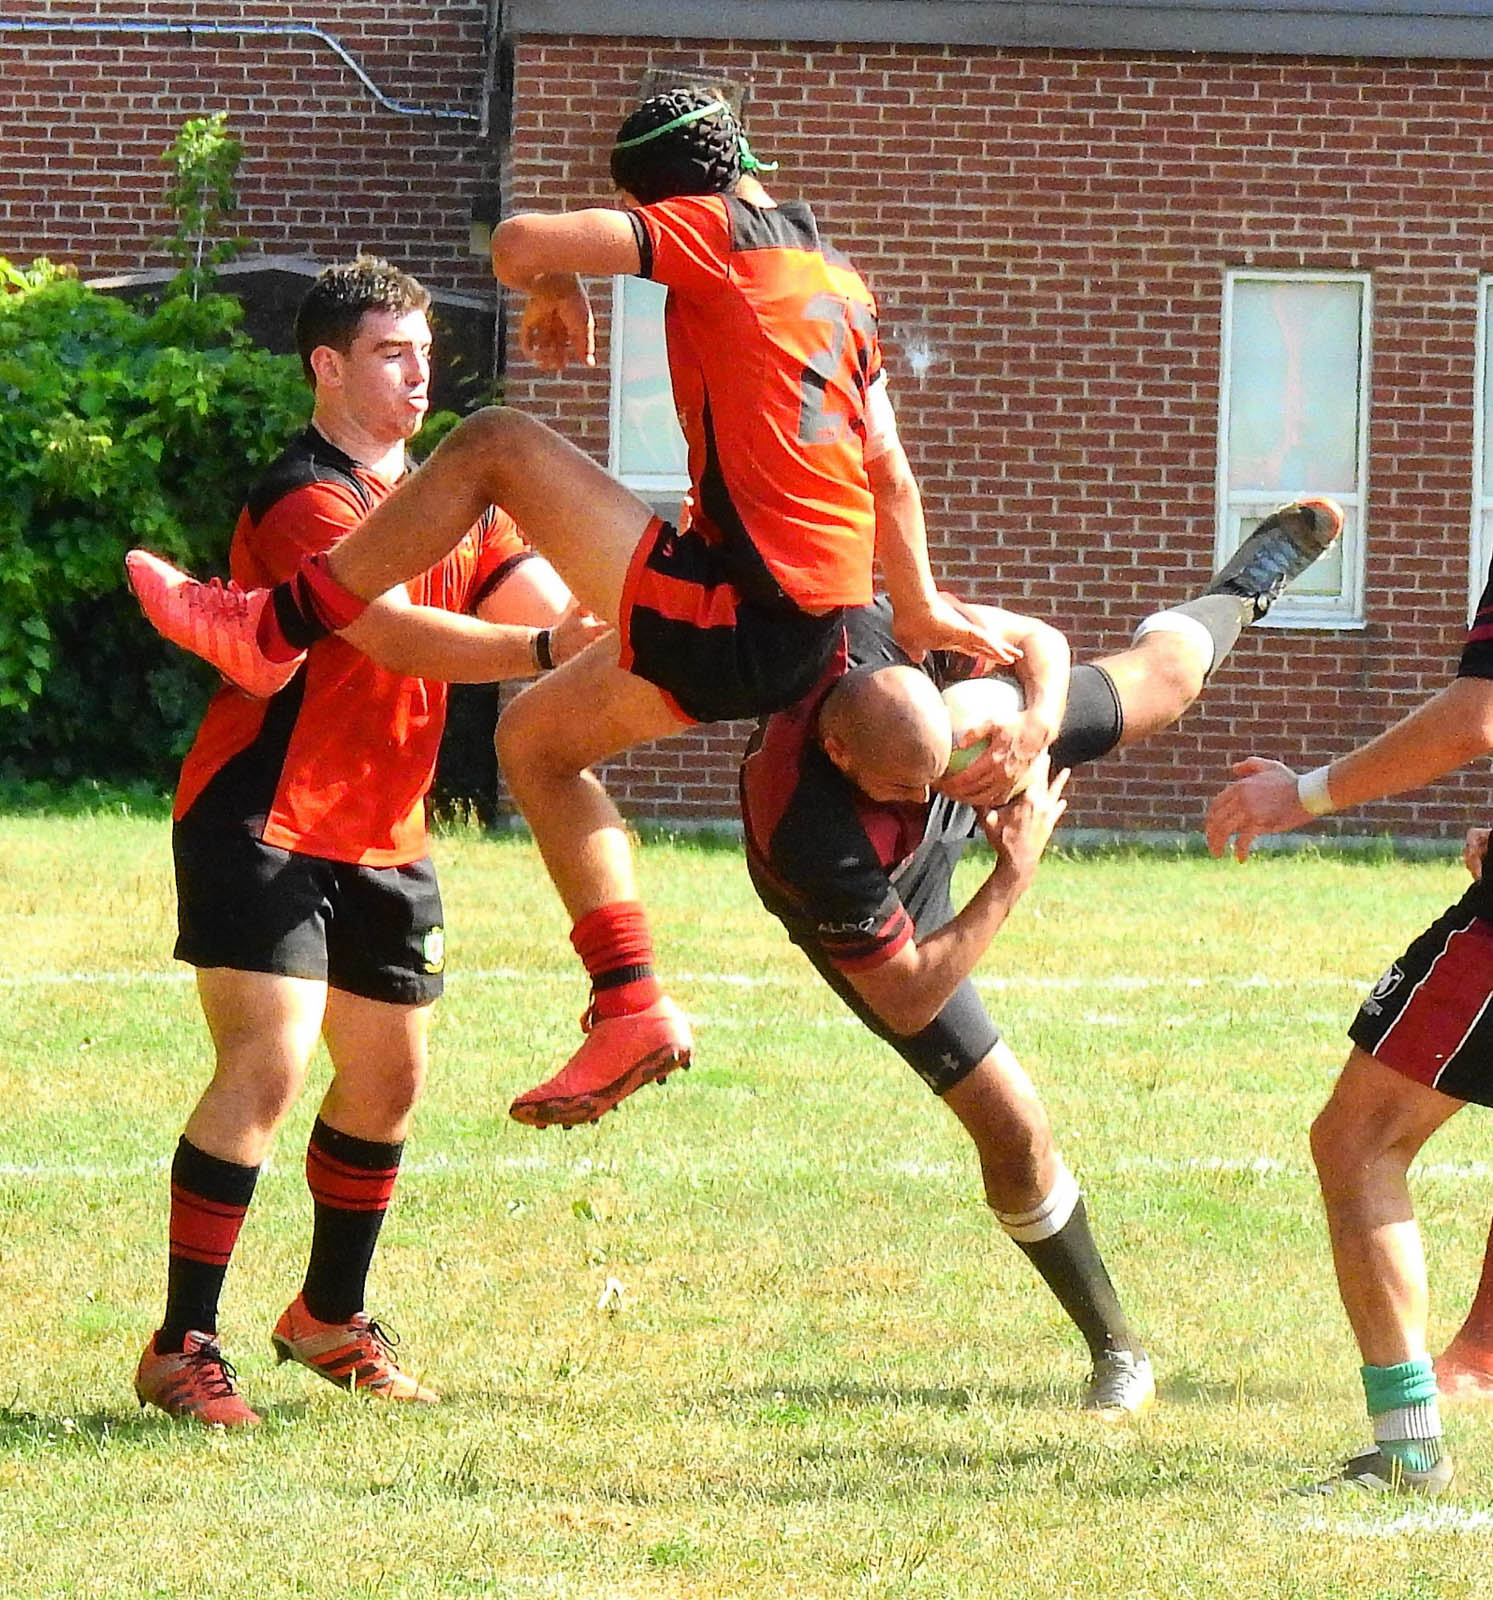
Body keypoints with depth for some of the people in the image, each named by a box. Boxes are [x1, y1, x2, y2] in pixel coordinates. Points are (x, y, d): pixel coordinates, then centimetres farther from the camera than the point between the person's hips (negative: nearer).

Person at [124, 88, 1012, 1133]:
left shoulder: (709, 230, -4)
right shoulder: (839, 279, 20)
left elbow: (520, 242, -16)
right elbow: (889, 469, 26)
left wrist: (555, 291, 7)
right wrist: (919, 610, 35)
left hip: (730, 610, -9)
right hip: (814, 630, 9)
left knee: (495, 446, -3)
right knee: (535, 738, 22)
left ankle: (272, 631, 2)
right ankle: (631, 1010, 15)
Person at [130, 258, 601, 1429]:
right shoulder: (304, 502, -16)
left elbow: (555, 608, 3)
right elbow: (391, 634, -31)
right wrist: (541, 648, -41)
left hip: (382, 837, 9)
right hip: (263, 823, -9)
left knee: (389, 1078, 16)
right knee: (270, 1064, -20)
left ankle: (330, 1317, 35)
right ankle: (183, 1347, -16)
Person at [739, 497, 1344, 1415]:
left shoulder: (875, 639, -40)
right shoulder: (815, 846, -49)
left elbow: (1039, 642, -21)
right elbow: (908, 997, -35)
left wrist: (1035, 724, -42)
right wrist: (1016, 874, -36)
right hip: (878, 912, -5)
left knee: (1166, 677, 19)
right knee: (1012, 1130, -6)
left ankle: (1240, 593, 57)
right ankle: (1115, 1353, 18)